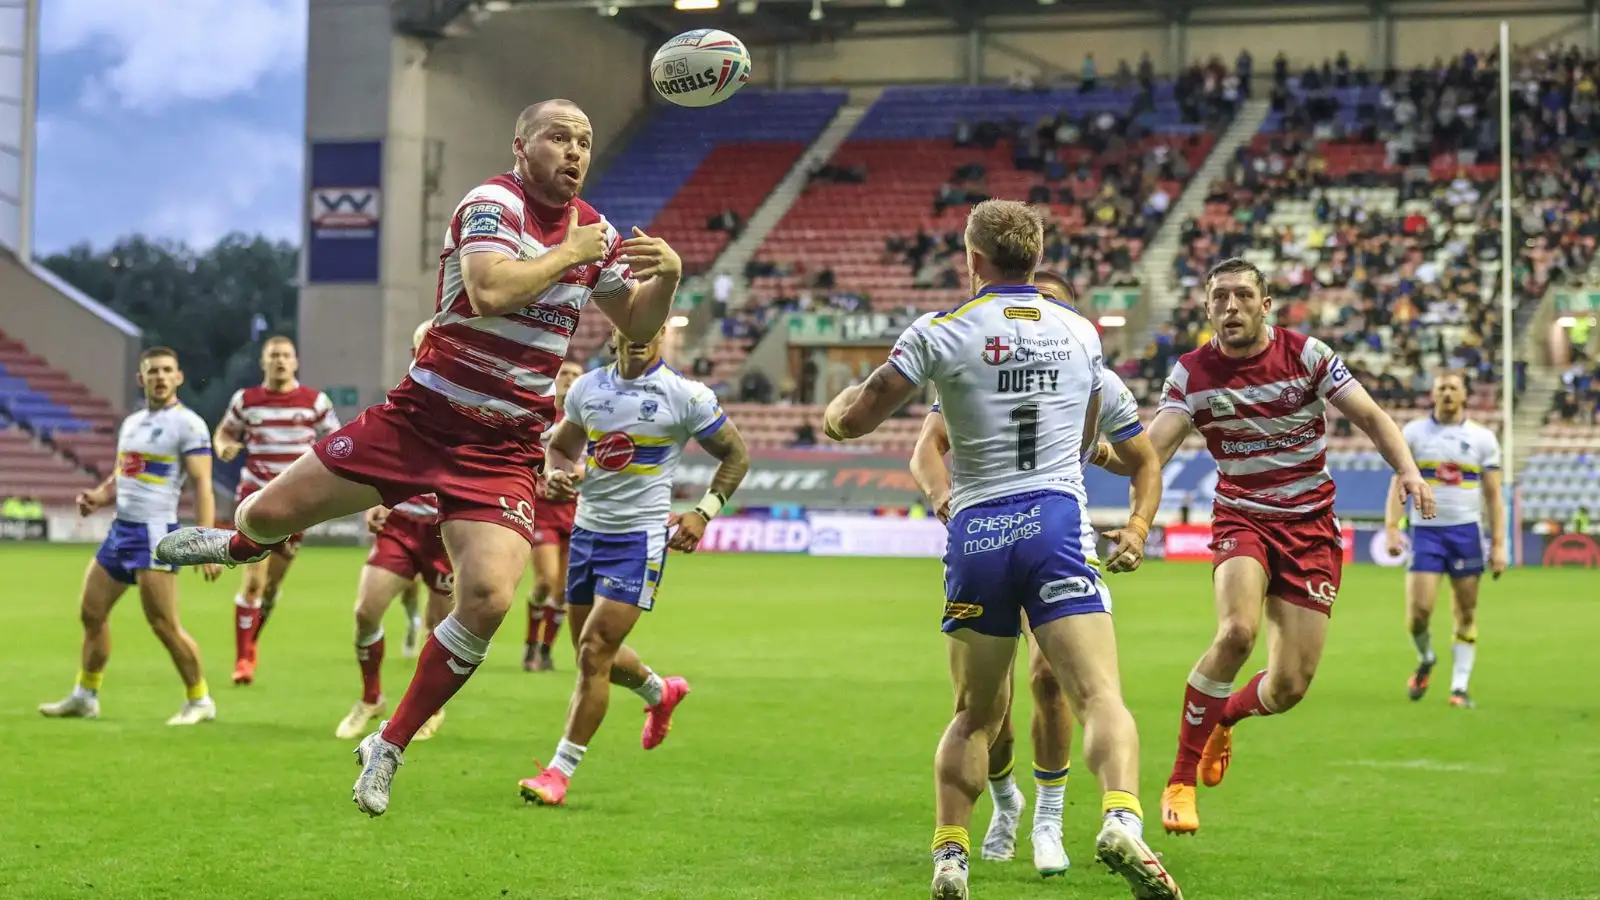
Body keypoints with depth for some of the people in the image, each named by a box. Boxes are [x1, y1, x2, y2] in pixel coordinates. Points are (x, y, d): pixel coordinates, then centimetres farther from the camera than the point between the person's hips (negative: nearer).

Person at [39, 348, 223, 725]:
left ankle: (200, 701, 5)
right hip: (121, 529, 8)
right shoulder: (132, 422, 15)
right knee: (91, 612, 12)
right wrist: (98, 497, 3)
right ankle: (85, 697, 25)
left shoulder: (188, 424, -9)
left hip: (154, 533, -8)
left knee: (164, 624, -9)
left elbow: (202, 486, -15)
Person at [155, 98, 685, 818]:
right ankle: (239, 542, 43)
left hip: (503, 451, 3)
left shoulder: (596, 231, 7)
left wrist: (665, 277, -5)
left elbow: (637, 327, 15)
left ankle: (389, 748, 1)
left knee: (488, 598, -19)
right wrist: (569, 253, -20)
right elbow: (489, 291, -30)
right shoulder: (492, 204, -12)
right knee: (272, 511, 0)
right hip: (418, 417, -3)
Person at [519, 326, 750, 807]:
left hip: (640, 537, -6)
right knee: (594, 653, 16)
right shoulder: (587, 387, 3)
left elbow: (736, 453, 1)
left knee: (594, 651, -13)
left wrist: (703, 513, -10)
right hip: (587, 529, 6)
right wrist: (557, 474, -7)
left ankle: (560, 771, -6)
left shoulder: (686, 395, -9)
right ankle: (660, 692, 48)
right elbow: (560, 446, 17)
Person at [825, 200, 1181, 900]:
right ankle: (1122, 820, -33)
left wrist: (838, 407, 27)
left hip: (976, 533, 0)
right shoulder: (1080, 331, 13)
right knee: (1100, 696, -10)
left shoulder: (940, 333, 1)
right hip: (1057, 524, 0)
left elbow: (855, 419, 3)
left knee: (974, 717, 15)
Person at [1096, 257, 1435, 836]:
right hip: (1241, 520, -1)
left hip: (1311, 526, 1)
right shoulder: (1192, 374, -7)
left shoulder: (1306, 355, -6)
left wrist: (1407, 470, -23)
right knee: (1237, 631, -32)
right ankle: (1181, 778, -17)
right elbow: (1151, 451, -18)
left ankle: (1222, 715, 35)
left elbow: (1370, 417, -5)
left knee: (1287, 689, -4)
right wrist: (1110, 455, -40)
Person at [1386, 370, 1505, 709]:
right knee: (1418, 611, -8)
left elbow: (1493, 495, 5)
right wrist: (1392, 527, -10)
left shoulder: (1482, 438, 4)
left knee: (1466, 614, 1)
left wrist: (1498, 544, -1)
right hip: (1425, 530, 0)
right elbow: (1399, 484, 3)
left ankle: (1460, 687, 9)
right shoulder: (1413, 433, 3)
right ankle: (1425, 660, 22)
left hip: (1466, 531, 1)